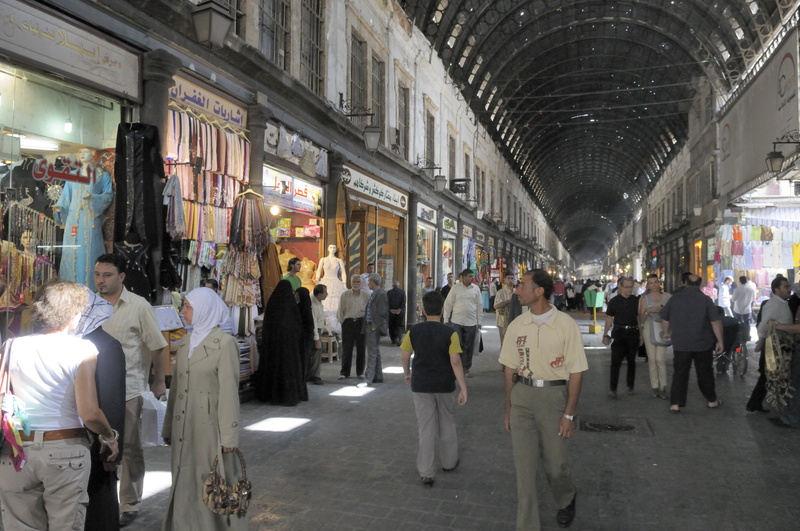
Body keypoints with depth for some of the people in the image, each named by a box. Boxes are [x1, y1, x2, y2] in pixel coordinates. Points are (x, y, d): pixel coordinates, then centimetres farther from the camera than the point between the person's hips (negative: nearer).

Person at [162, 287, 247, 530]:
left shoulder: (225, 342, -11)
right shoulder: (184, 342, 9)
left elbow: (229, 392, -13)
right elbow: (177, 387, 12)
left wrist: (229, 435, -15)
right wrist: (169, 427, 12)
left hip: (210, 426, -6)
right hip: (184, 426, 6)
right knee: (185, 483, 14)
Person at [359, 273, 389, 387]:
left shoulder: (381, 294, -15)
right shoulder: (374, 293, 14)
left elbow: (382, 312, -19)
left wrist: (375, 326, -16)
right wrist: (367, 326, 15)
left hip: (374, 327, -10)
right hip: (370, 326, 10)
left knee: (372, 353, -8)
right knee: (375, 352, 15)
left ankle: (368, 379, -6)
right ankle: (378, 377, 24)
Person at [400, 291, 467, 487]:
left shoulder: (414, 331, -6)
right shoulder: (449, 333, -12)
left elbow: (405, 357, 0)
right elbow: (455, 362, -16)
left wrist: (407, 374, 19)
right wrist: (463, 388, -12)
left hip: (421, 385, 1)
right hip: (444, 385, -1)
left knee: (425, 428, 6)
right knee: (447, 425, 19)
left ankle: (426, 473, 7)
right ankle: (449, 462, 35)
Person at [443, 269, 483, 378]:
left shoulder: (476, 288, 4)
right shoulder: (455, 288, -1)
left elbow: (479, 305, 8)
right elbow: (448, 304, 1)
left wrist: (479, 322, 7)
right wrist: (446, 320, -1)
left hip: (471, 323, 2)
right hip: (456, 321, -2)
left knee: (468, 347, 7)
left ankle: (466, 369, 19)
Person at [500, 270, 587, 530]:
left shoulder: (566, 325, -10)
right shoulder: (516, 326, 2)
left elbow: (576, 371, -7)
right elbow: (510, 368, 9)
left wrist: (569, 414, -9)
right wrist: (508, 409, 9)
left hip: (554, 395, -3)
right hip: (522, 395, 3)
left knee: (555, 463, 10)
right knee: (524, 465, 5)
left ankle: (567, 500, 44)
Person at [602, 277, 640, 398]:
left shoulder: (636, 300, 5)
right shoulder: (614, 301, 0)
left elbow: (639, 318, 13)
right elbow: (609, 318, 5)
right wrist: (605, 334, 1)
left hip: (633, 333, 2)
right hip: (619, 332, -2)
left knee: (631, 361, 11)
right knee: (616, 361, -9)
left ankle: (630, 386, 23)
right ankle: (613, 389, -9)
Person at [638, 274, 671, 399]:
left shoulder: (668, 297, 4)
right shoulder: (644, 299, 4)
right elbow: (641, 318, 3)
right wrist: (649, 311, -14)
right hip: (649, 329, 1)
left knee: (660, 359, -10)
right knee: (652, 358, 2)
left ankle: (663, 387, -1)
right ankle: (654, 387, 10)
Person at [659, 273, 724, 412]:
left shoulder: (675, 298, 1)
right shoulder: (705, 299, -6)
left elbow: (664, 318, 11)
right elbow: (716, 322, -10)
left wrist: (667, 332, 27)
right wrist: (719, 340, -3)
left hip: (681, 344, 1)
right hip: (703, 344, -1)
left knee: (680, 374, 4)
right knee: (705, 373, 14)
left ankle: (675, 404, 0)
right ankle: (712, 400, 27)